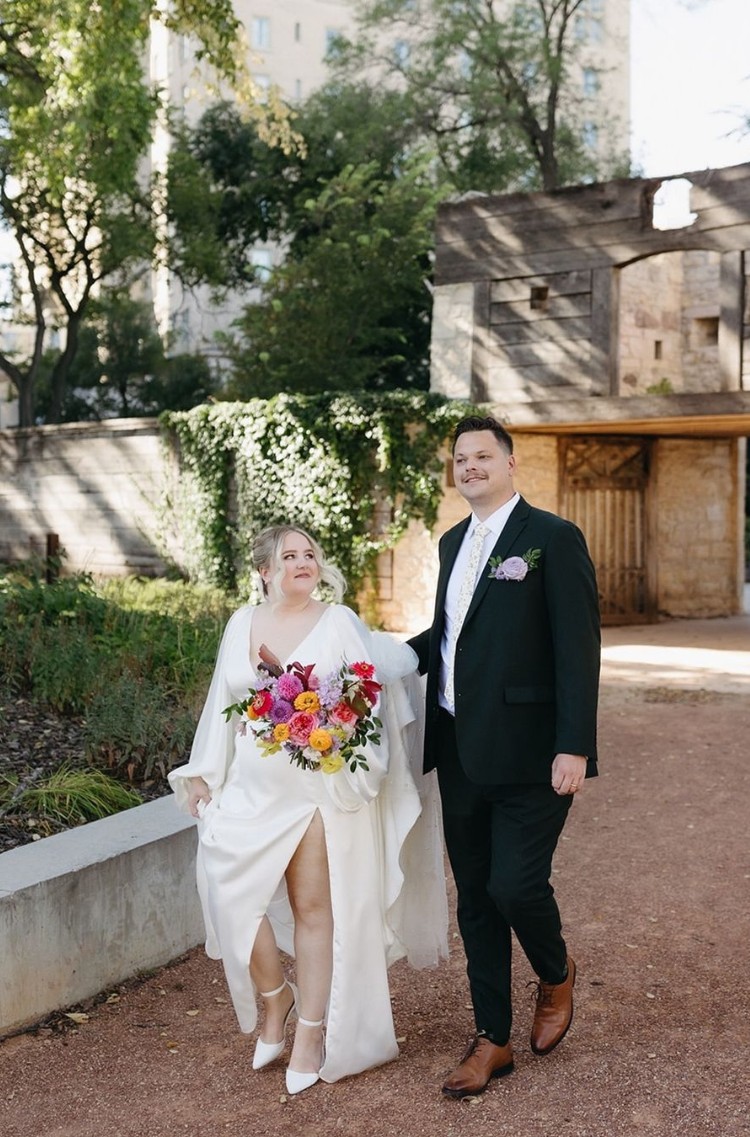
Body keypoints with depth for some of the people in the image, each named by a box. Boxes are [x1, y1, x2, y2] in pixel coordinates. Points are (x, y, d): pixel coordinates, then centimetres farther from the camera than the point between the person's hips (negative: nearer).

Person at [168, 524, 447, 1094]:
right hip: (252, 790, 3)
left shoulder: (339, 623, -4)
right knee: (233, 896, -3)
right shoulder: (242, 624, 7)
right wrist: (202, 776, 16)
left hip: (320, 788, -3)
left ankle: (313, 1033, 17)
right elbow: (223, 706, 15)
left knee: (314, 907, 4)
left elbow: (373, 692, -3)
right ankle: (276, 997, 23)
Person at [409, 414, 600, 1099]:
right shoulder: (453, 542, 15)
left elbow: (578, 649, -12)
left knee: (516, 886, -8)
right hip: (460, 752, 7)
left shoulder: (553, 539, -8)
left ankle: (557, 974, 26)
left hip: (527, 754, -6)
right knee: (475, 896, 11)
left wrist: (574, 746, -18)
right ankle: (493, 1040, 24)